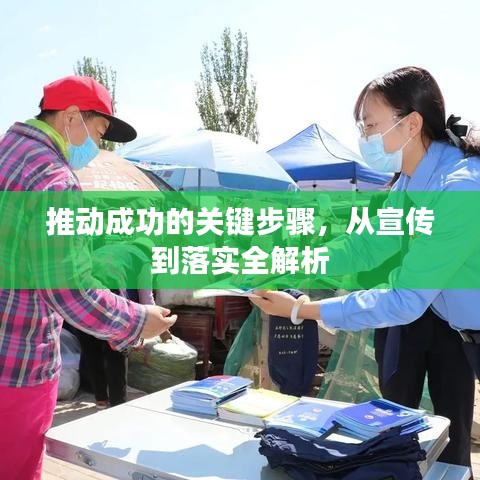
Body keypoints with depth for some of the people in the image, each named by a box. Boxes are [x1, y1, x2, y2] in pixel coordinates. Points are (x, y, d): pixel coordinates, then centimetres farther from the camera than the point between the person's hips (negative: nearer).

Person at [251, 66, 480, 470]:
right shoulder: (411, 180, -4)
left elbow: (406, 299, -33)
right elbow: (366, 244, -6)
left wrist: (301, 309, -31)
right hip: (445, 319, 7)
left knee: (447, 443, 9)